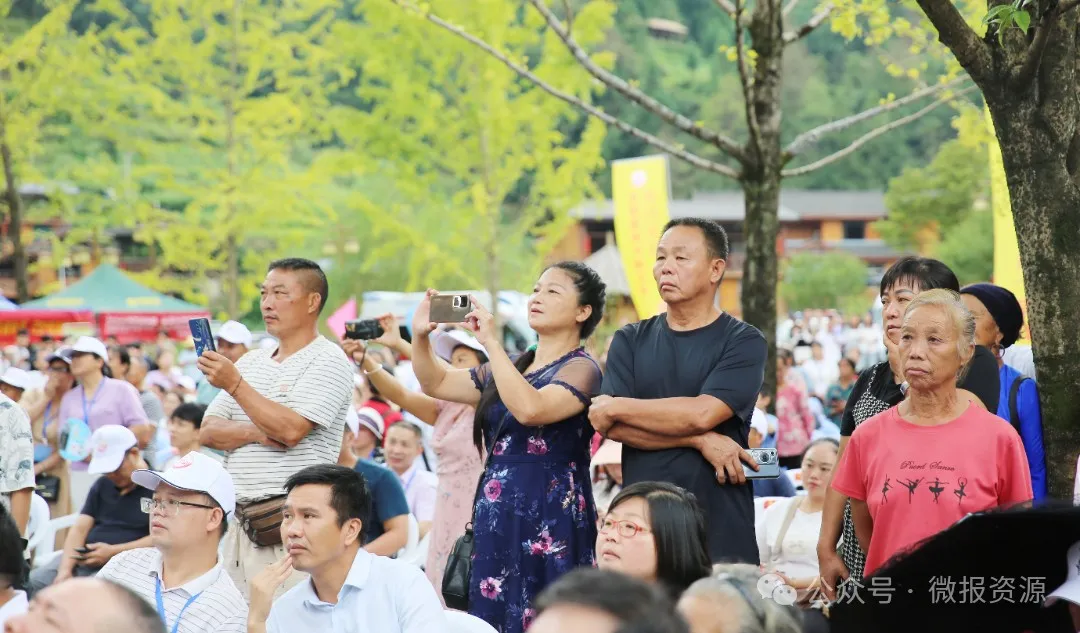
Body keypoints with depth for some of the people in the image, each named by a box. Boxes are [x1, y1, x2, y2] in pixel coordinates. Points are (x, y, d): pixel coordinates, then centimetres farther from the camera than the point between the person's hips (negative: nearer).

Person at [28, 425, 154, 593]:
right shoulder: (102, 486, 21)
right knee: (30, 585, -15)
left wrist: (113, 552, -16)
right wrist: (65, 570, -5)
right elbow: (80, 528, 12)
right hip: (82, 560, 7)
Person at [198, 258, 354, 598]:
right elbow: (208, 432, 11)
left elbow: (291, 429, -16)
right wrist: (255, 433, -8)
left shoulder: (327, 360, -3)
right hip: (239, 518, 7)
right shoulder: (251, 361, 18)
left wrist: (235, 384, -16)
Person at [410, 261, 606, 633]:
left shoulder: (581, 369, -7)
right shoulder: (512, 367, 17)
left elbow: (530, 409, -25)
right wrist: (420, 335, 5)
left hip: (549, 520, -7)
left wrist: (492, 343, -22)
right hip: (496, 518, 7)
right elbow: (436, 384, 23)